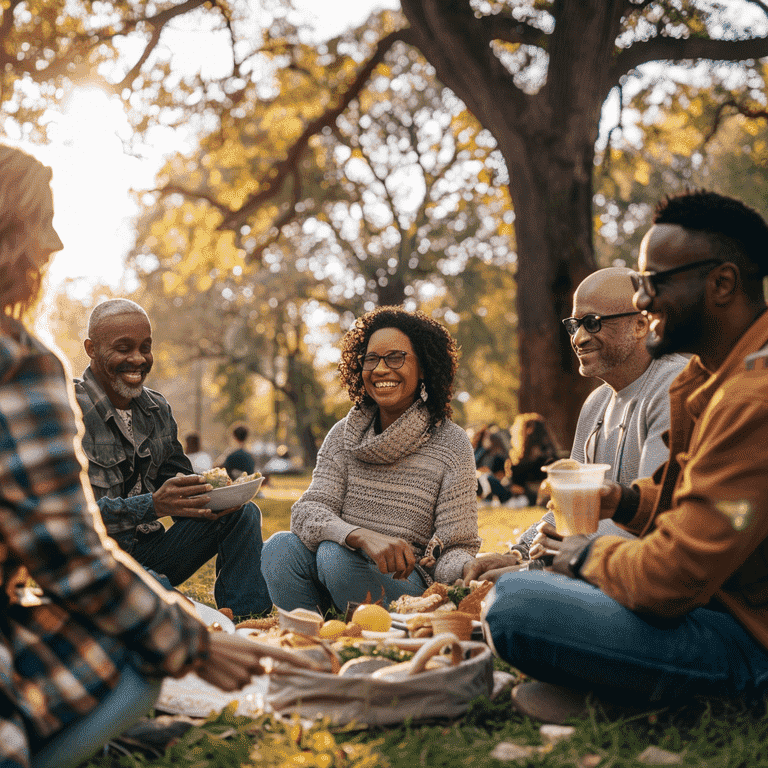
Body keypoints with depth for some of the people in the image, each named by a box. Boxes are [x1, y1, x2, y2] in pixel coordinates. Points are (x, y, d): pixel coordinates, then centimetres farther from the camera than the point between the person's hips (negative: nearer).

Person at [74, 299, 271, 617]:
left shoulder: (157, 409, 11)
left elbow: (178, 482, 13)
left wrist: (212, 498, -12)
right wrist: (153, 505, -31)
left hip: (148, 551, 8)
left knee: (243, 514, -5)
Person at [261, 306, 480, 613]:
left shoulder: (451, 444, -5)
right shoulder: (344, 433, 5)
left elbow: (456, 548, -7)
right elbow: (308, 512, -8)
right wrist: (363, 536, -31)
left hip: (406, 582, -3)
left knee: (335, 555, -31)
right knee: (281, 547, -25)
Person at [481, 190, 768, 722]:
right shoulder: (721, 375, 8)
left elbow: (672, 579, -29)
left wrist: (589, 555, -8)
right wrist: (623, 500, 3)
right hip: (718, 595, 11)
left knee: (514, 603, -27)